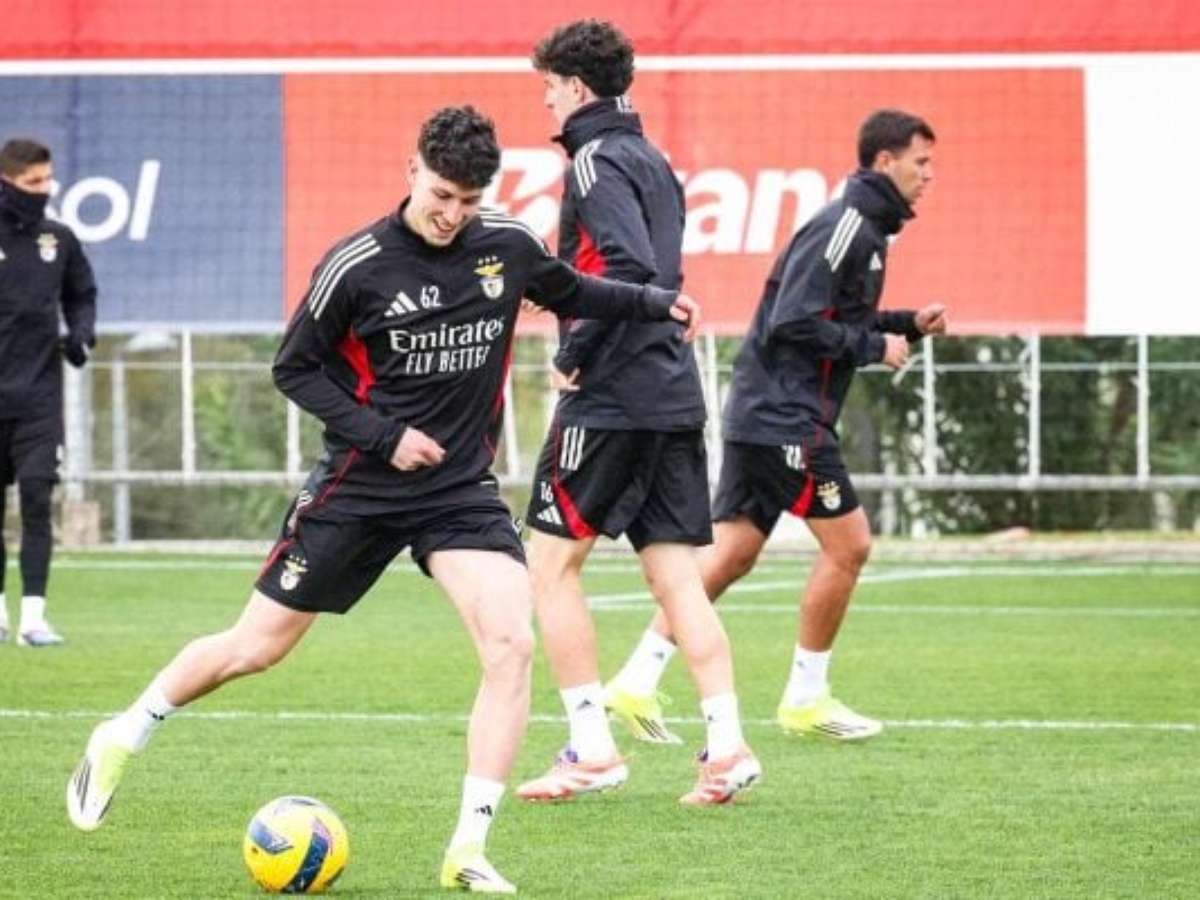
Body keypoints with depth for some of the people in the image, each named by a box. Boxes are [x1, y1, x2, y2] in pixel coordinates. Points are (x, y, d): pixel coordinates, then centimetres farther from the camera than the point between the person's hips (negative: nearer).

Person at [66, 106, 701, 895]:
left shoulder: (509, 247, -3)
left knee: (512, 643, -19)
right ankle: (122, 741, 31)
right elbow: (295, 369, -5)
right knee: (258, 647, 6)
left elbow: (572, 293, 19)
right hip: (359, 490, -2)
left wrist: (655, 303, 7)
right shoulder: (358, 265, -14)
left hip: (463, 488, 2)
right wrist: (382, 434, -14)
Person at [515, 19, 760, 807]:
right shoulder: (654, 163, 17)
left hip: (612, 396, -8)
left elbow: (632, 268, -23)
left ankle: (592, 751, -2)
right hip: (676, 395, 8)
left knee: (552, 563, 1)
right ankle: (728, 744, -5)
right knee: (676, 574, 6)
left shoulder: (598, 161, -10)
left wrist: (575, 352, -15)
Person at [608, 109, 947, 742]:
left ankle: (639, 678, 4)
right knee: (848, 544, -2)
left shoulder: (864, 228, 17)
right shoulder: (845, 226, -14)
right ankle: (806, 697, 6)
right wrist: (875, 347, -13)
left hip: (762, 412, 10)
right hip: (786, 415, -10)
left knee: (732, 553, 7)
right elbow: (796, 322, -21)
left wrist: (907, 324, 12)